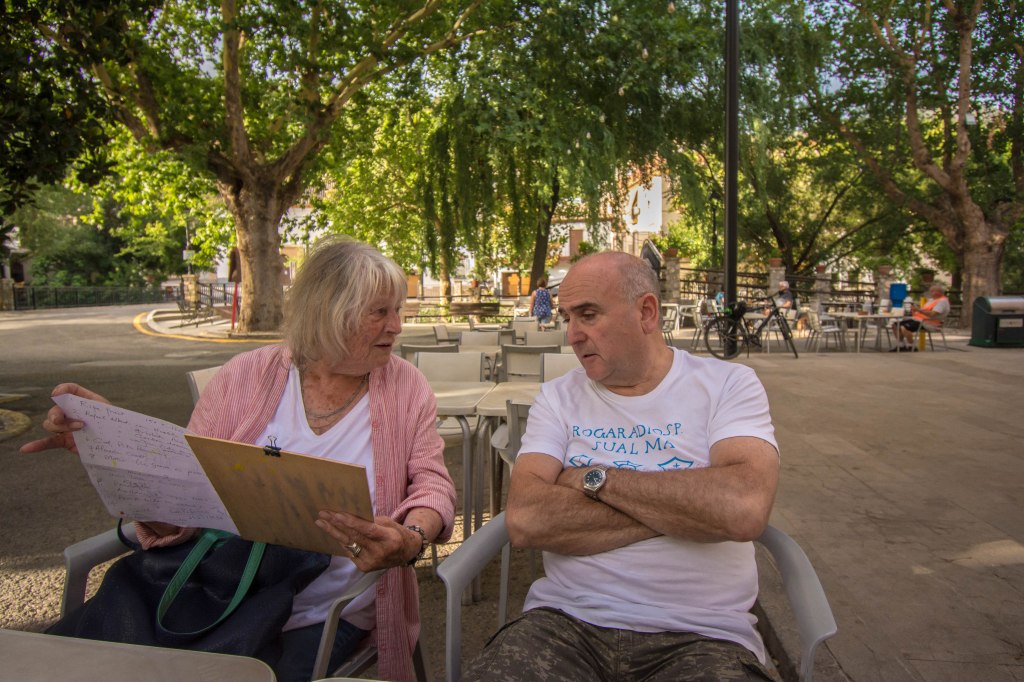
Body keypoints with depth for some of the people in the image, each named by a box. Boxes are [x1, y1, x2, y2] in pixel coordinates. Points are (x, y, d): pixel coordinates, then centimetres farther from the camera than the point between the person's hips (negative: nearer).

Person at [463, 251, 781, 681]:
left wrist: (595, 477, -11)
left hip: (701, 633, 0)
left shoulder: (729, 385, 0)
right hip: (566, 618, 1)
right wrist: (685, 507, -13)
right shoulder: (558, 398, 6)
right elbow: (524, 521, -11)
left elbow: (744, 509, -20)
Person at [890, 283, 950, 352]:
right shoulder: (931, 299, 23)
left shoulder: (942, 301, -9)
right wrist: (915, 311, 7)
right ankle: (901, 346, 2)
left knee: (904, 328, -31)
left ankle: (911, 347, -15)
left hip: (927, 322, -10)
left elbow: (933, 314, -23)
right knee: (895, 325, -2)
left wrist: (919, 309, -21)